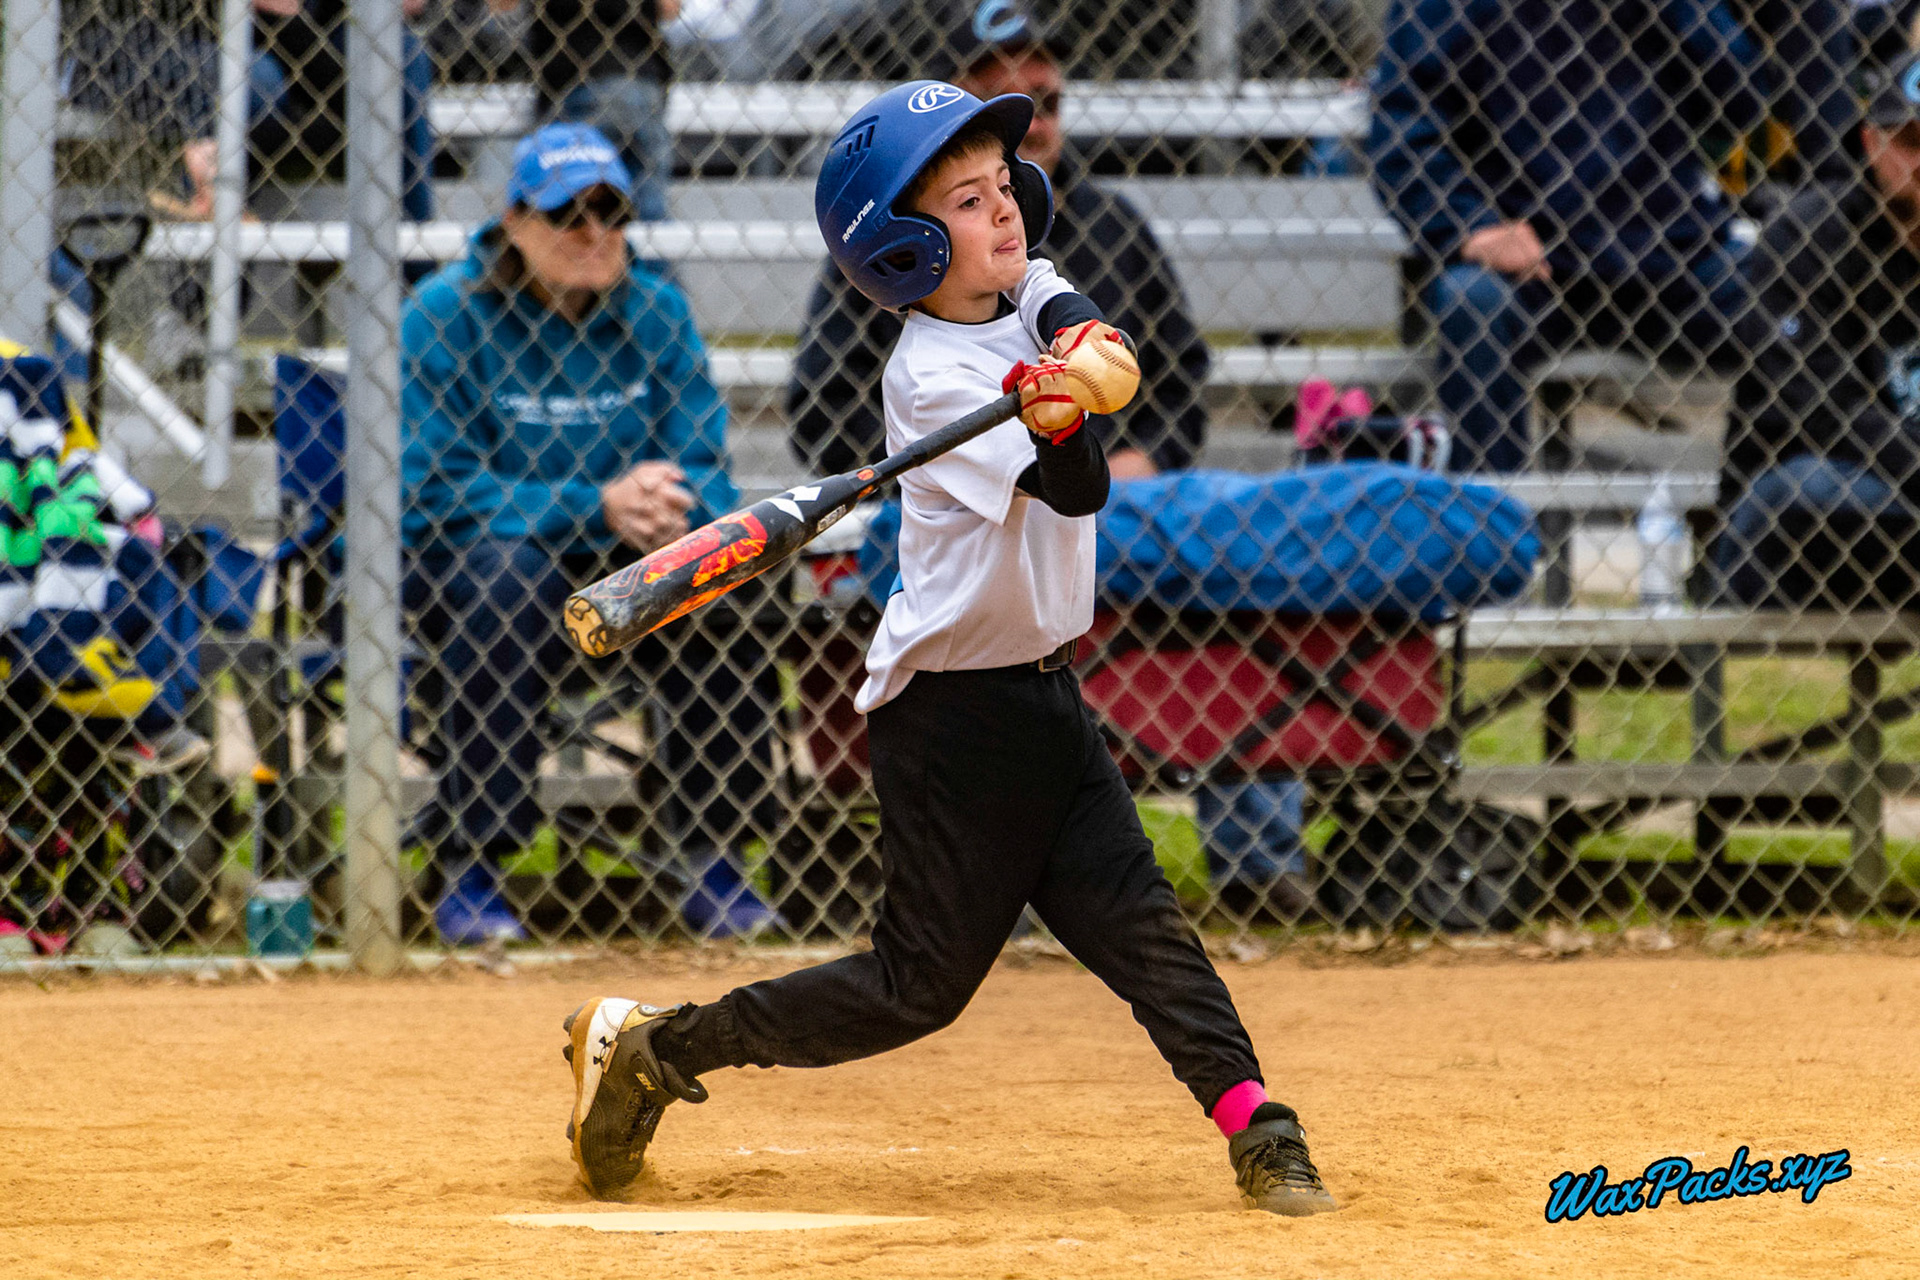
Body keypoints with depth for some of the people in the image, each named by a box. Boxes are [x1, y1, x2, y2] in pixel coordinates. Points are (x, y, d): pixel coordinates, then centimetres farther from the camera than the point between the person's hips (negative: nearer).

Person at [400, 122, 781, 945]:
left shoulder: (655, 313, 0)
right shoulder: (446, 318, -12)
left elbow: (702, 464, -2)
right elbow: (438, 489, -19)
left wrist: (678, 510, -29)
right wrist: (596, 508, -30)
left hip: (619, 563, 4)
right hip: (453, 561, -4)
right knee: (508, 582, -37)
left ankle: (715, 869, -11)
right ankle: (468, 876, -30)